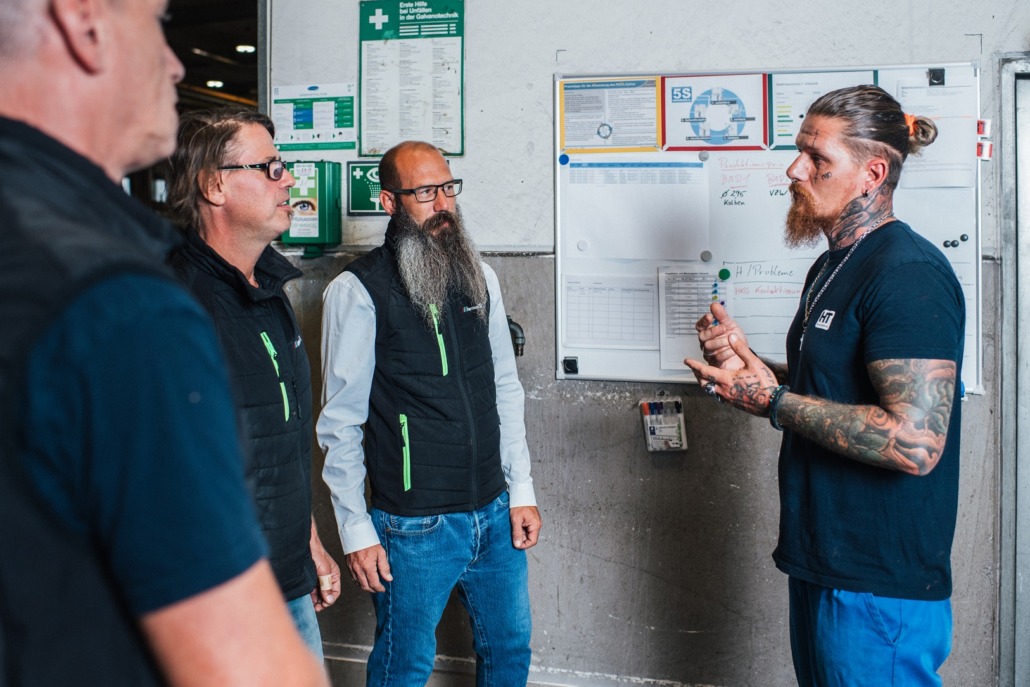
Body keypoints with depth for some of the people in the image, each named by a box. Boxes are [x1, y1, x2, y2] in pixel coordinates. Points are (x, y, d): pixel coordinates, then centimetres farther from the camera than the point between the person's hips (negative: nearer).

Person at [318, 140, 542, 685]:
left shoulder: (479, 277, 5)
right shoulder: (356, 291, -11)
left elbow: (505, 388, 10)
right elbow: (340, 423, -9)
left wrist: (521, 490, 8)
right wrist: (355, 530, -9)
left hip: (494, 514, 5)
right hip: (415, 527, -5)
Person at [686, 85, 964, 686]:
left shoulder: (908, 274, -20)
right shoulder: (833, 266, 13)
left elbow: (914, 443, -28)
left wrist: (772, 400, -20)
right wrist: (745, 361, 3)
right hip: (822, 561, 10)